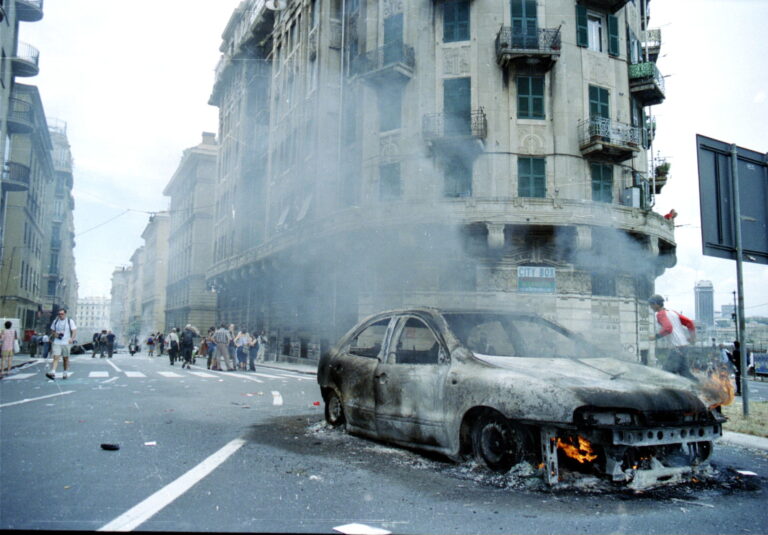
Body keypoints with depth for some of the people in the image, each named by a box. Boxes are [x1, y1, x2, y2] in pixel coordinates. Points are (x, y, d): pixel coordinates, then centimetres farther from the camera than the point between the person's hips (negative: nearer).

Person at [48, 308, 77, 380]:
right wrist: (55, 335, -4)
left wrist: (72, 338, -20)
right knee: (56, 357, -11)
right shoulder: (55, 321, 10)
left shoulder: (70, 321, 1)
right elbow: (52, 331, 19)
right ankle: (52, 373, -20)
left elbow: (74, 331, -4)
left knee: (66, 358, 7)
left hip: (66, 343, -1)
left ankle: (65, 373, 17)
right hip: (57, 343, 1)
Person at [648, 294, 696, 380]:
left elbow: (668, 328, -25)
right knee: (684, 372, 12)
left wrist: (656, 336, -15)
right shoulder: (672, 312, 17)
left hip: (676, 348, -9)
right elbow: (689, 323, 15)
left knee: (667, 372, -9)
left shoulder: (661, 314, -9)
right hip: (683, 346, 9)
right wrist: (692, 337, 21)